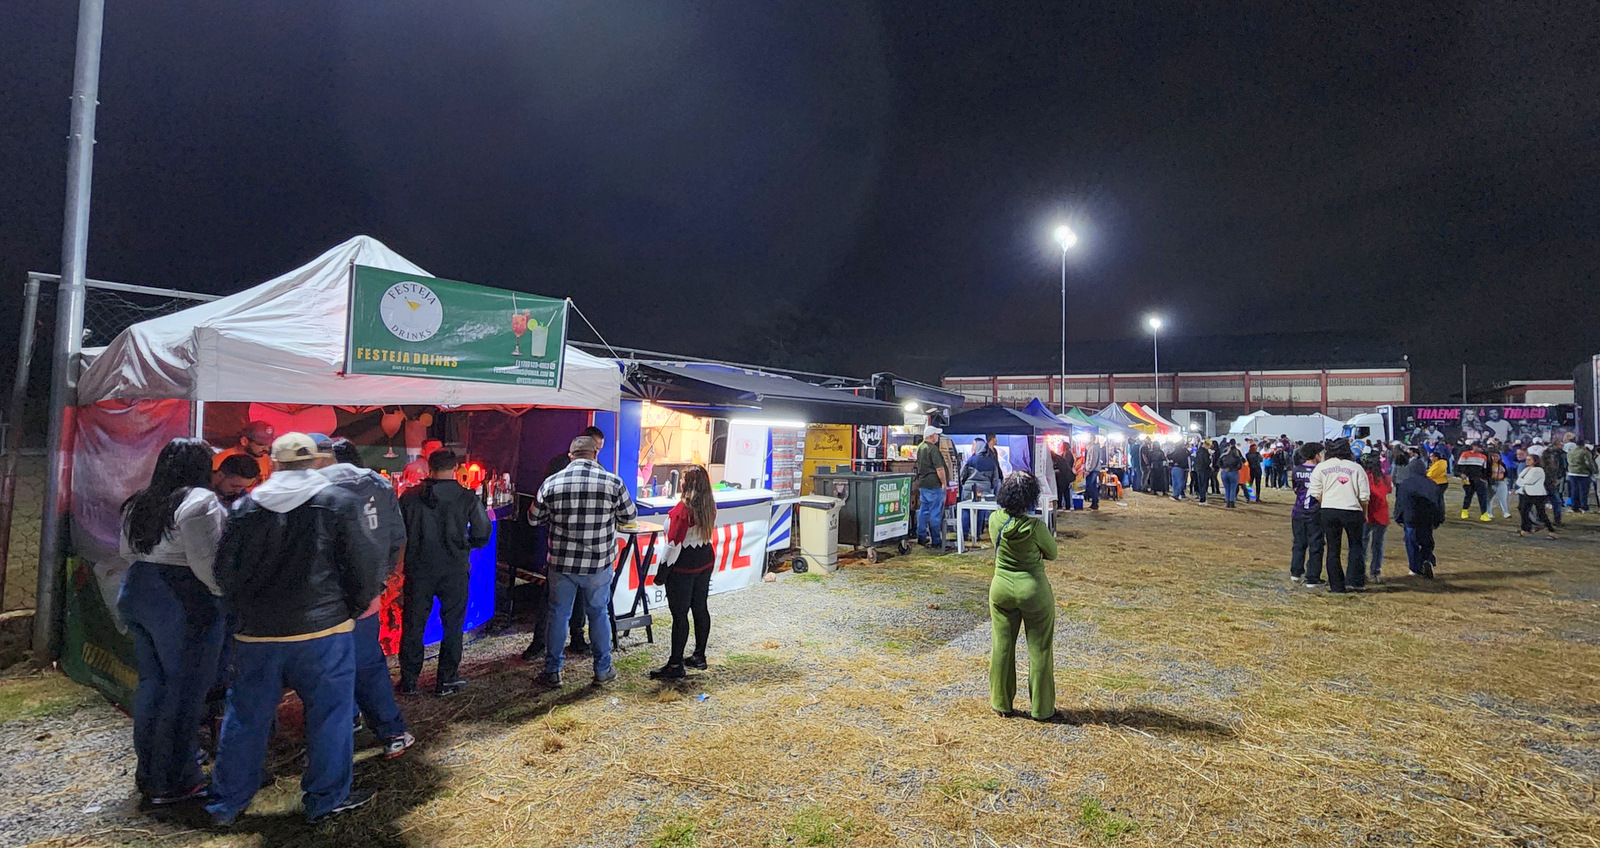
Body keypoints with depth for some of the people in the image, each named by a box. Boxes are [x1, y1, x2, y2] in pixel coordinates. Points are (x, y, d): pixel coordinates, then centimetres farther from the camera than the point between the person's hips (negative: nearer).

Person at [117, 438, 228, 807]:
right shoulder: (199, 501, -17)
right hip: (182, 606, -9)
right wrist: (227, 593, -11)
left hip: (135, 596, 9)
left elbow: (128, 552, 20)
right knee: (186, 690, 0)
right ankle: (172, 783, 8)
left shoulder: (138, 503, 12)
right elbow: (205, 561, -21)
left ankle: (147, 775, 29)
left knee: (151, 682, 18)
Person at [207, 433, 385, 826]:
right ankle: (327, 799, 20)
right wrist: (357, 606, 7)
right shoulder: (340, 502, -8)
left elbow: (225, 569, 9)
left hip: (256, 632, 4)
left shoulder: (246, 506, 3)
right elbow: (366, 565, -9)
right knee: (328, 713, 9)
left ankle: (225, 803, 31)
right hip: (323, 630, -3)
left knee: (246, 717, 17)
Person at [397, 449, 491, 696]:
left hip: (418, 570, 2)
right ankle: (447, 680, 17)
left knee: (412, 625, 15)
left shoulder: (409, 496, -3)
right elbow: (482, 534, -8)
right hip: (454, 571, -2)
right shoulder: (468, 497, -9)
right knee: (452, 625, 11)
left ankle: (408, 680, 24)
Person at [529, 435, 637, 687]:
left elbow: (534, 519, 6)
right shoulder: (613, 482, -12)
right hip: (599, 563, -1)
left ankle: (553, 671, 26)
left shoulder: (551, 483, -7)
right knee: (599, 614, 15)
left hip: (562, 562, 1)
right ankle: (602, 671, 26)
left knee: (558, 615, 15)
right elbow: (630, 517, 0)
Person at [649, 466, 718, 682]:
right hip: (705, 561, 8)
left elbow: (674, 544, -19)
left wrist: (662, 572, -11)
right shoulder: (710, 506, 1)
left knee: (680, 615, -1)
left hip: (683, 567, -8)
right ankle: (699, 656, 27)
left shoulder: (682, 509, -21)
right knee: (700, 608, 15)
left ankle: (675, 666, 6)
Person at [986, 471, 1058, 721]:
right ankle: (1041, 708, 24)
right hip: (1033, 590, -4)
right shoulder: (1034, 526, -22)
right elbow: (1052, 553, -5)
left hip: (1001, 589, 4)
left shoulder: (994, 520, -9)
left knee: (1002, 646, 15)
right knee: (1040, 649, 12)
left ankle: (1001, 703, 27)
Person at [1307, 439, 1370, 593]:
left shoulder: (1321, 467, 2)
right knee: (1355, 546, 17)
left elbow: (1315, 493, 0)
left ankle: (1336, 585, 9)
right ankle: (1354, 579, 9)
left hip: (1328, 511, 1)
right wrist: (1365, 513, 14)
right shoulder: (1356, 468, 1)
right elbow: (1364, 496, 1)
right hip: (1353, 511, 0)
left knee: (1332, 549, 7)